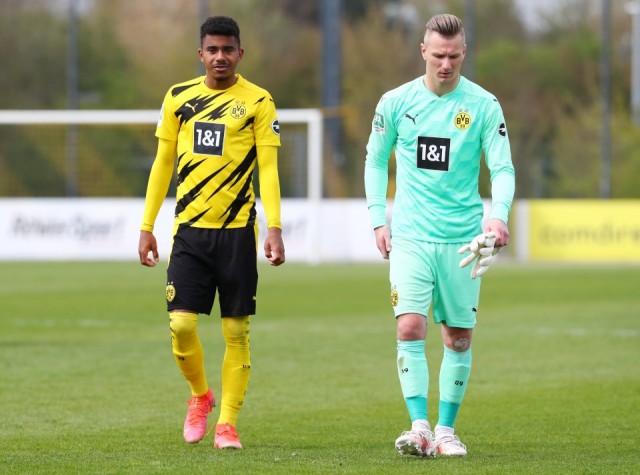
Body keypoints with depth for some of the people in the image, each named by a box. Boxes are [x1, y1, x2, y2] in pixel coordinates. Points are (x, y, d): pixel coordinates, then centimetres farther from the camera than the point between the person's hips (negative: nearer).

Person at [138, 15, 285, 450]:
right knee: (181, 323, -6)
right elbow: (163, 164, 13)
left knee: (236, 330, 0)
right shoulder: (178, 98, 8)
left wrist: (275, 227, -15)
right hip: (189, 229, 2)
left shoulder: (257, 102, 0)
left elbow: (268, 169, -4)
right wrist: (147, 226, 10)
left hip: (237, 230, -2)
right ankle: (200, 395, 21)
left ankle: (227, 423, 8)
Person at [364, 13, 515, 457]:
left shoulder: (484, 105, -3)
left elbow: (503, 167, -4)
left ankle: (447, 429, 16)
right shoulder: (396, 102, 1)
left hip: (462, 237, 0)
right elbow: (376, 160, 13)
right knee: (410, 325, -15)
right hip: (410, 234, 0)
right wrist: (378, 220, 6)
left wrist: (498, 215, -22)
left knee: (459, 336, 4)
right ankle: (419, 427, -16)